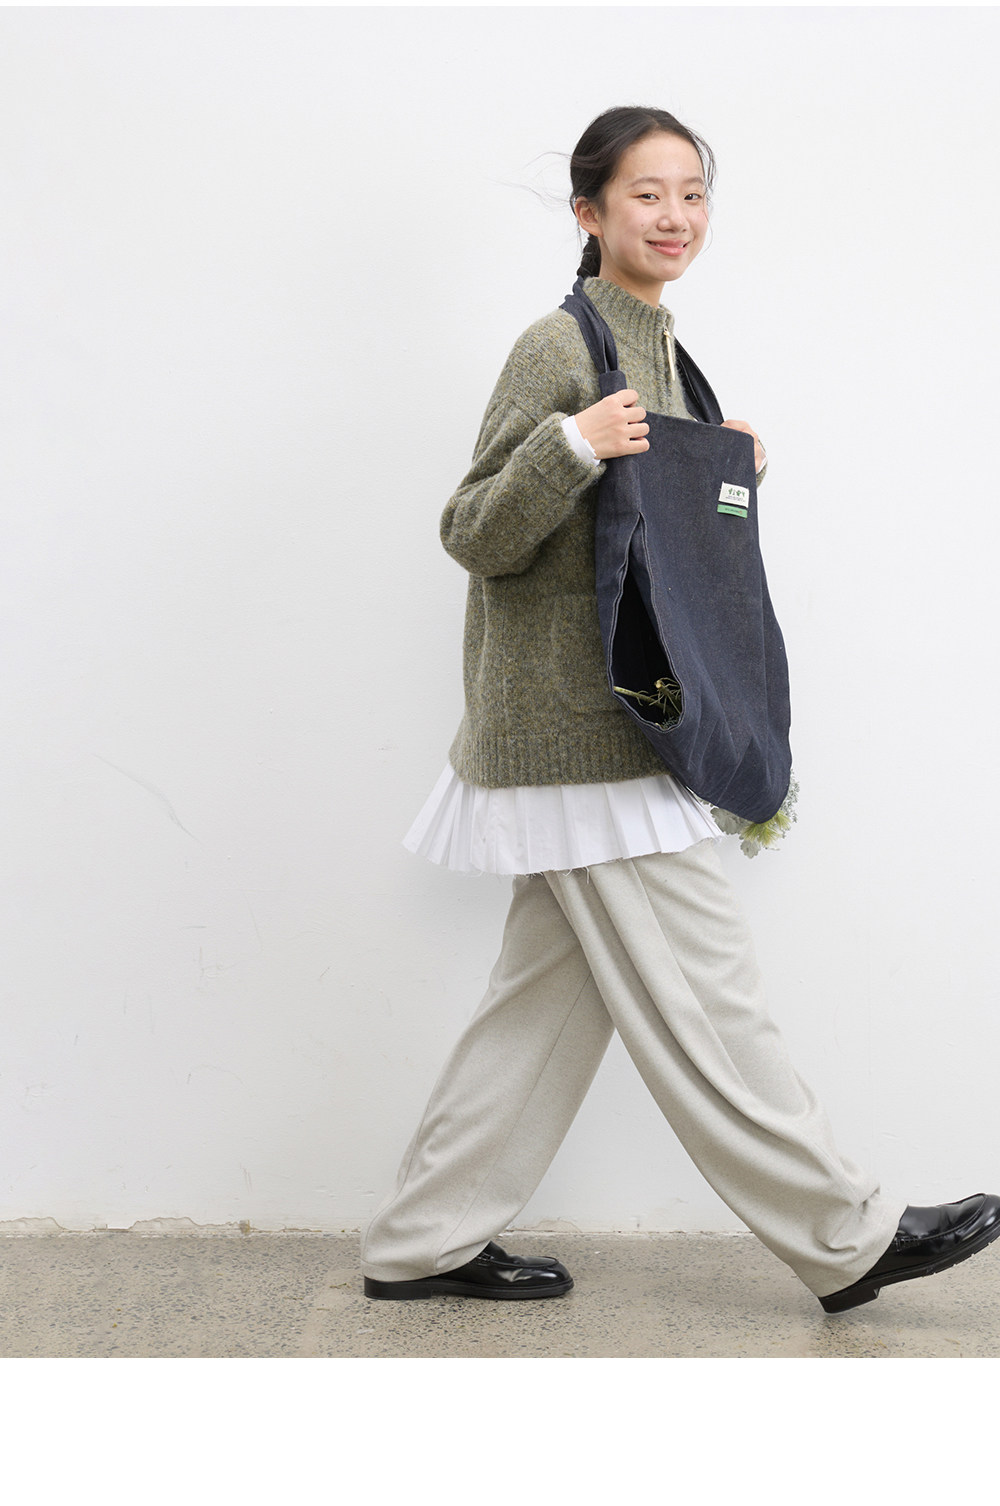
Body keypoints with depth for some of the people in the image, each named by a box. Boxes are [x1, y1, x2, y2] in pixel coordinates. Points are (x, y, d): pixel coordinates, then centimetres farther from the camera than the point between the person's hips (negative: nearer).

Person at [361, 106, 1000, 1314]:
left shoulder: (660, 349, 17)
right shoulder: (557, 349, -11)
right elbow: (478, 538, -14)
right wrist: (570, 445, -28)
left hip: (623, 725, 10)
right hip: (578, 729, -10)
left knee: (554, 990, 12)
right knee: (701, 996, 0)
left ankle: (425, 1243, 22)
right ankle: (846, 1238, 11)